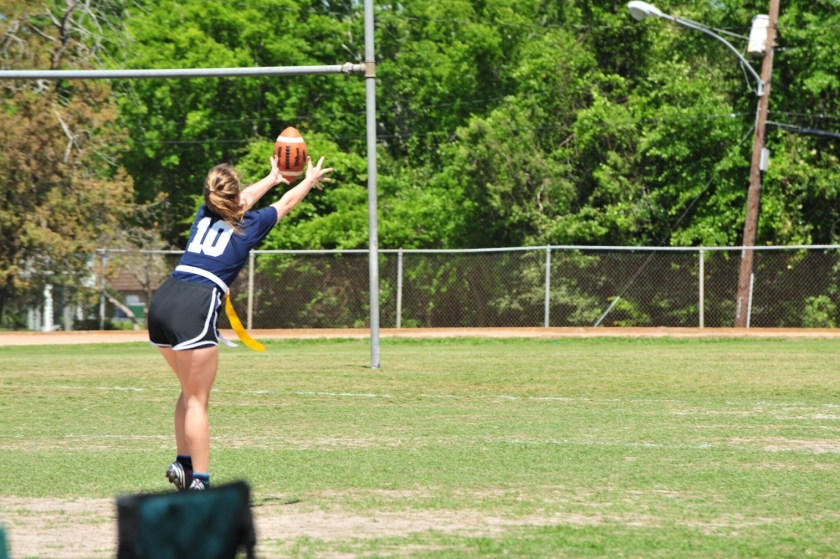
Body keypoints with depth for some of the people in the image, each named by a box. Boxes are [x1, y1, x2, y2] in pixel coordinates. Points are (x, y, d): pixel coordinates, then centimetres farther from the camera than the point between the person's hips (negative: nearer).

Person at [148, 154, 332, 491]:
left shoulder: (205, 214, 22)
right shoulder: (248, 225, 11)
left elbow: (239, 203, 45)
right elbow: (286, 203, 30)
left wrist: (272, 178, 61)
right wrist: (310, 180, 50)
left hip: (162, 300, 6)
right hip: (195, 309, -6)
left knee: (190, 391, 22)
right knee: (197, 400, -4)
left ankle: (182, 463, 18)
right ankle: (199, 482, -6)